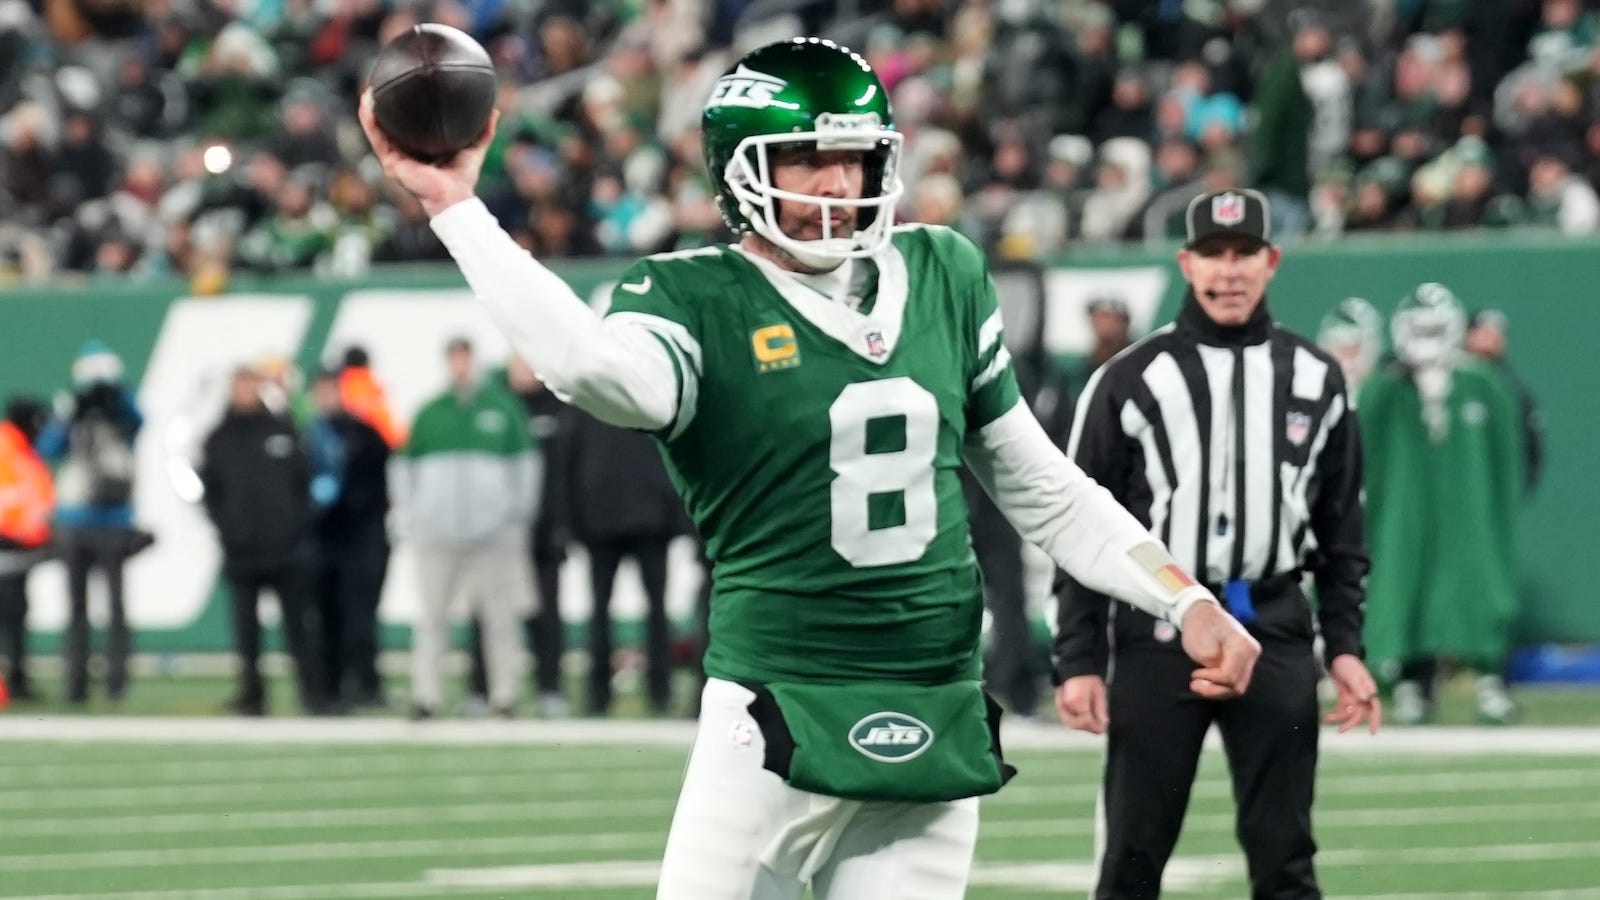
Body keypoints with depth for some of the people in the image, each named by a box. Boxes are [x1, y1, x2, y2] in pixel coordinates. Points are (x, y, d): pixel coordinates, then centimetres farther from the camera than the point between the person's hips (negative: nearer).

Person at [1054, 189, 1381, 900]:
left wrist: (1345, 646, 7)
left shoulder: (1317, 379, 9)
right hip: (1159, 634, -2)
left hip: (1276, 634, 2)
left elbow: (1341, 531, 14)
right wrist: (1078, 660, -6)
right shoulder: (1131, 380, 0)